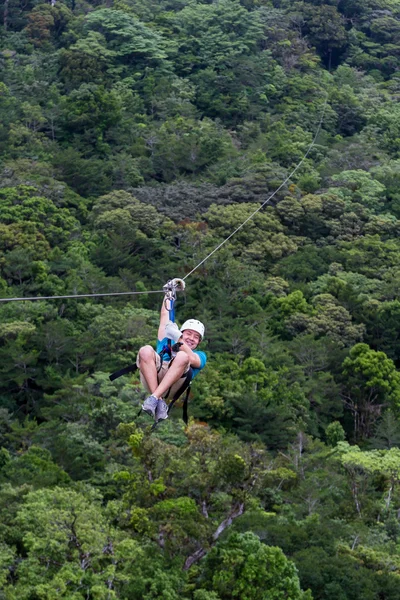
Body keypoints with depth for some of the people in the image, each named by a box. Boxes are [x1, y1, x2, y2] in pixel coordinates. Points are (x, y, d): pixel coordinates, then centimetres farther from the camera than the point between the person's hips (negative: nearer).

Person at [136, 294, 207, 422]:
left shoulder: (200, 355, 30)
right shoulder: (166, 343, 39)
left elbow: (191, 359, 4)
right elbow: (165, 315, 34)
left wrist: (178, 339, -9)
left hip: (173, 383, -2)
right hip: (151, 379, 2)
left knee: (182, 356, -31)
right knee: (146, 350, -27)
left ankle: (154, 398, -43)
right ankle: (159, 402, -37)